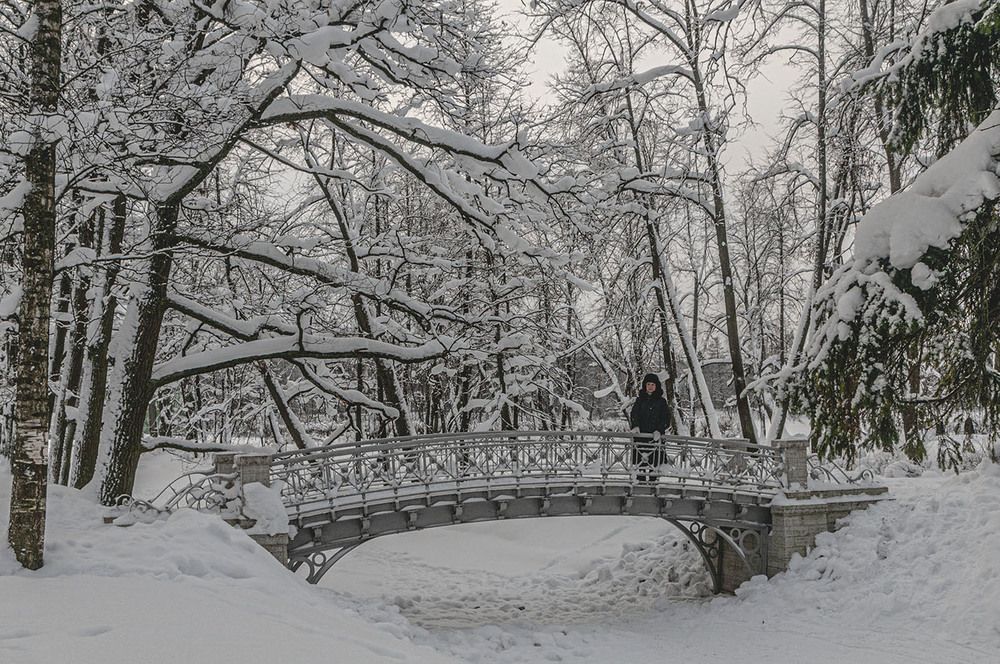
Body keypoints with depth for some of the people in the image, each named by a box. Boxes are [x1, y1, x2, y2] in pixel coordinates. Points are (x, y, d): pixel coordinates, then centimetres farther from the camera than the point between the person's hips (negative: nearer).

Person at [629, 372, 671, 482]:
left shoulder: (661, 402, 8)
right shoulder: (640, 400, 11)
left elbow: (666, 418, 2)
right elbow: (633, 414, 2)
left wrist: (659, 430, -14)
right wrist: (635, 426, -17)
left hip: (655, 435, -1)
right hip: (640, 433, 1)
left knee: (654, 460, -5)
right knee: (640, 461, -2)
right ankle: (641, 480, 4)